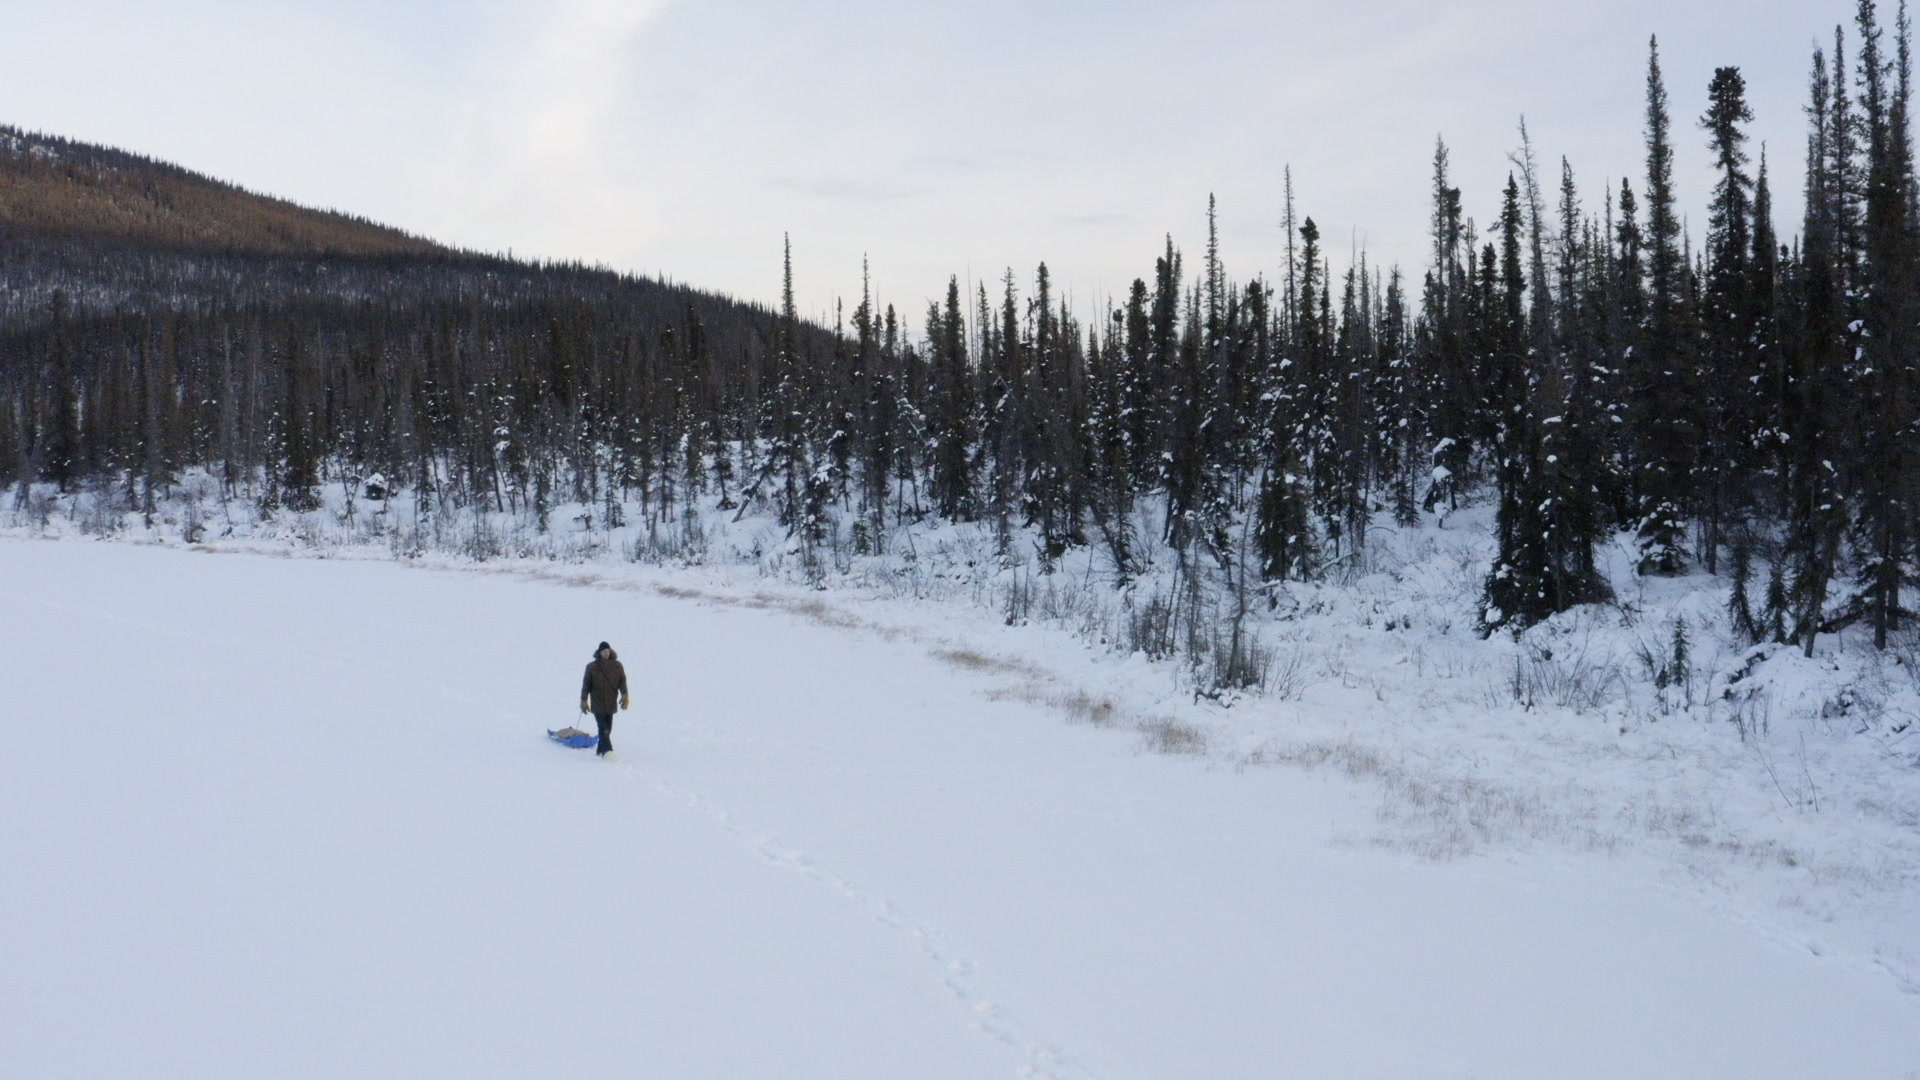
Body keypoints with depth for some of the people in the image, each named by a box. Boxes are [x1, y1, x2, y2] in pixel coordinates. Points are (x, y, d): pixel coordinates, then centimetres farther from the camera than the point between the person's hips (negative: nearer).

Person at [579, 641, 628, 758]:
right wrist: (583, 700, 2)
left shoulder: (617, 666, 4)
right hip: (597, 703, -3)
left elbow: (622, 681, 3)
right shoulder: (592, 666, 0)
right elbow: (586, 684, 3)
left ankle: (600, 750, 21)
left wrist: (624, 695, -12)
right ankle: (607, 750, -25)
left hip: (611, 703, 3)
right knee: (603, 727, -15)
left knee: (607, 728, 8)